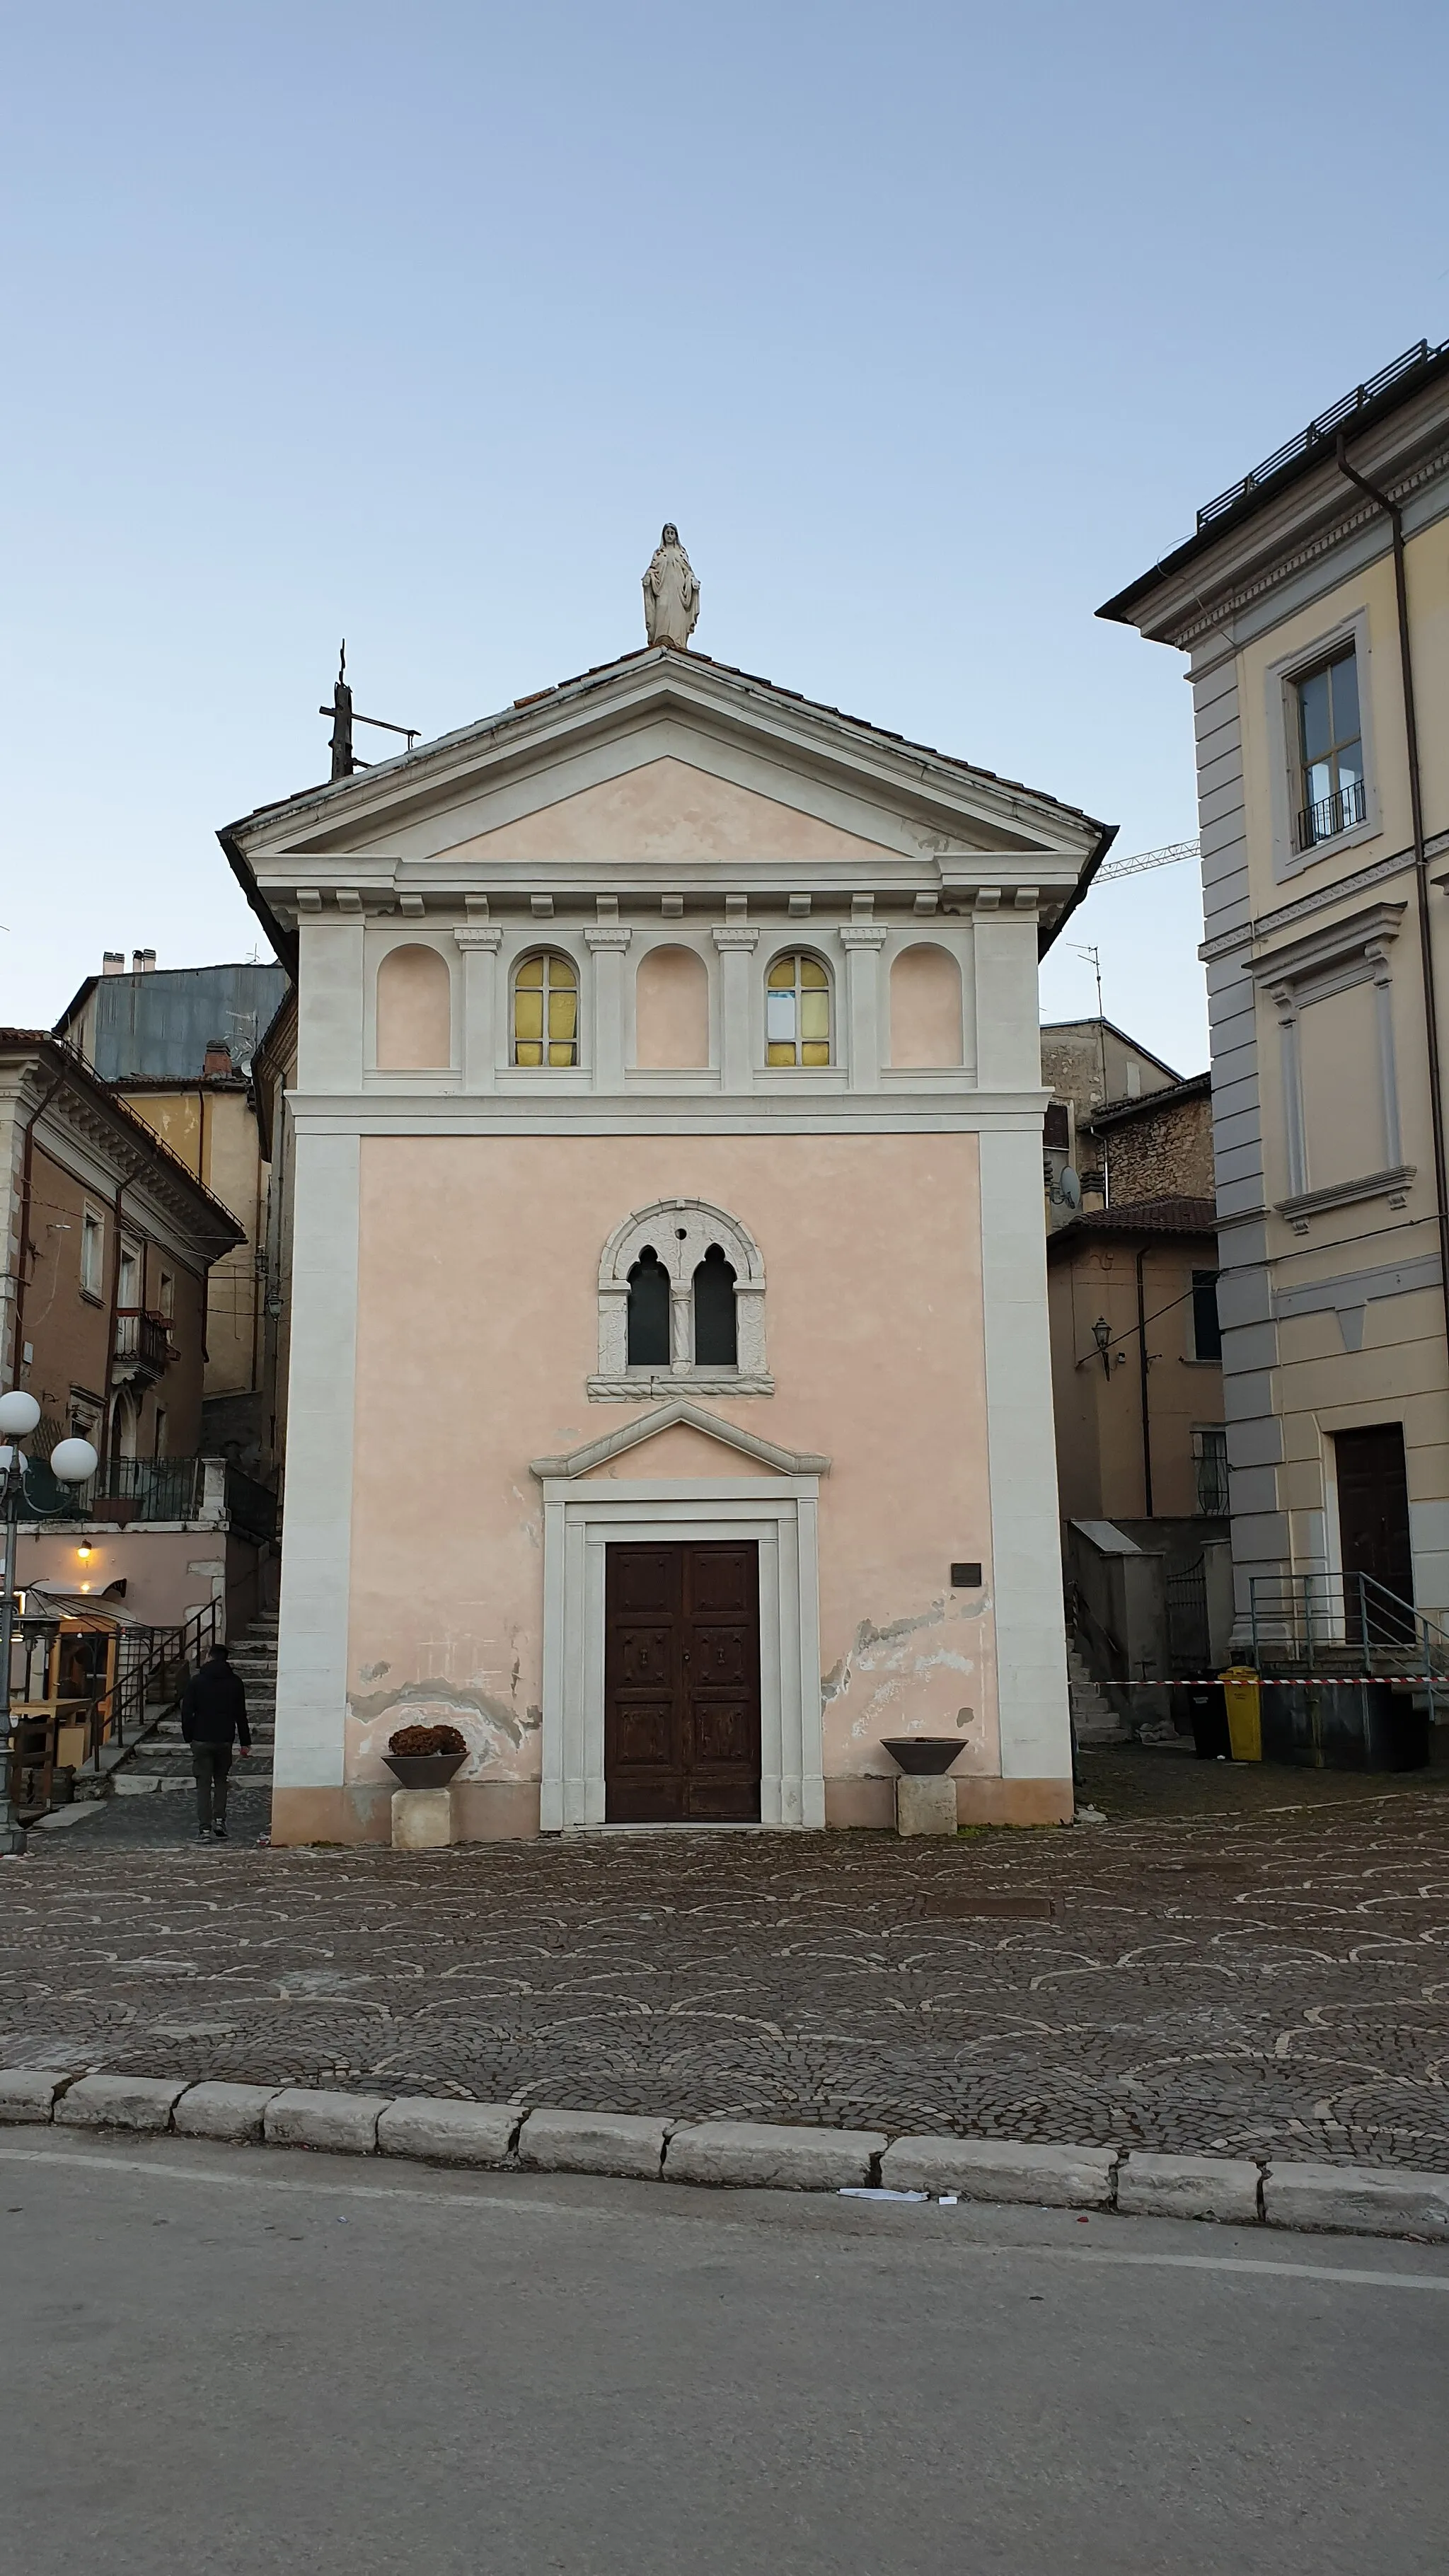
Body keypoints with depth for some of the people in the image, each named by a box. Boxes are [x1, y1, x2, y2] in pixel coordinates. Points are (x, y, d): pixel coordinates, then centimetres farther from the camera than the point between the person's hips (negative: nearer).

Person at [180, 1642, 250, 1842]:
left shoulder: (196, 1681, -3)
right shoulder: (235, 1683, 2)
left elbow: (186, 1712, -4)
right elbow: (241, 1715, 4)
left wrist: (189, 1737, 7)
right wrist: (245, 1742, 10)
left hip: (201, 1741, -2)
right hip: (225, 1741, 2)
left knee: (203, 1784, 2)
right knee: (221, 1781, 16)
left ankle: (204, 1828, -3)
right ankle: (219, 1823, 5)